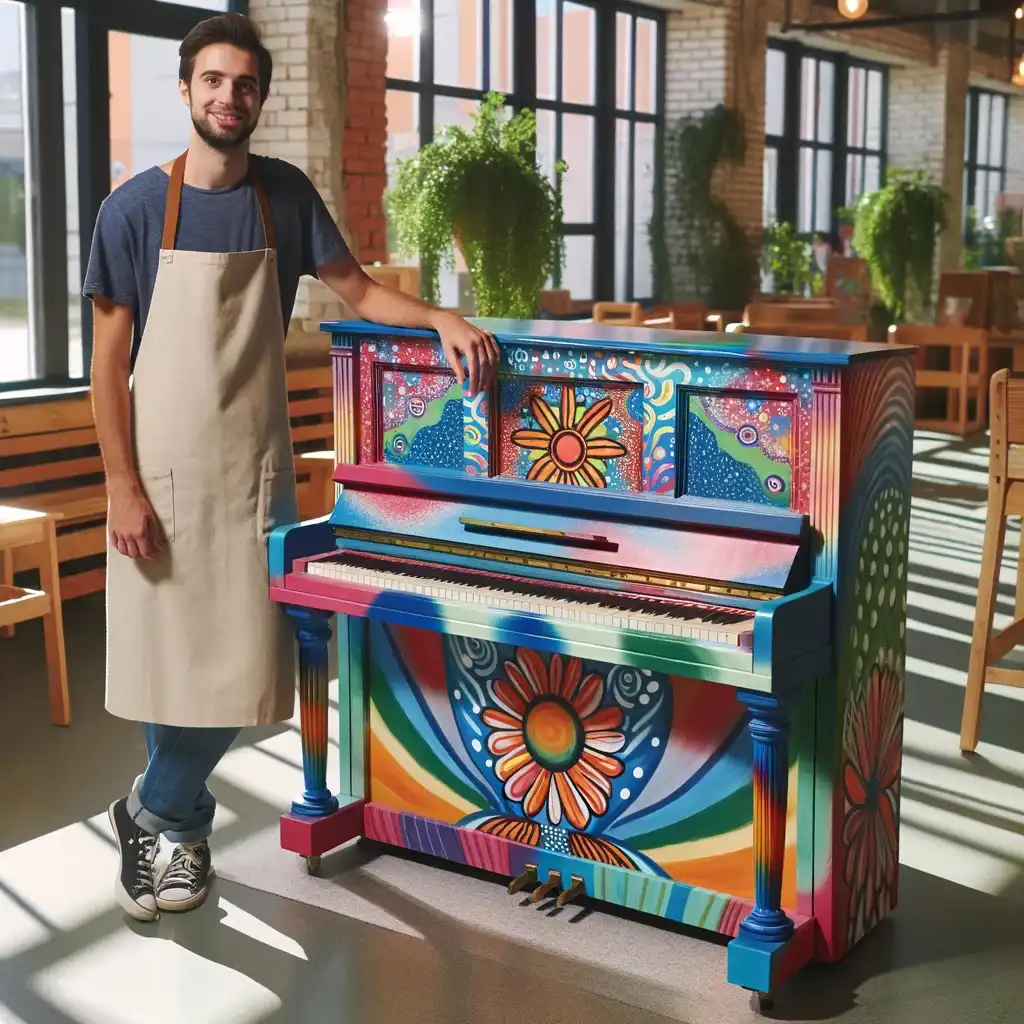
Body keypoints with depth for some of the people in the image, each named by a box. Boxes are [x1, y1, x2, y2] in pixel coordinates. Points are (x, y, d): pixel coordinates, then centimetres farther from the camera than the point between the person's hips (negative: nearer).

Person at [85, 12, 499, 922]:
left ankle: (154, 812, 21)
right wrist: (123, 487, -9)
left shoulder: (285, 195, 5)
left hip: (256, 468, 3)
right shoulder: (136, 208, -3)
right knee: (167, 656, 0)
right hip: (163, 470, -2)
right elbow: (109, 356, -4)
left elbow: (358, 291, 12)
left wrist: (442, 317, -7)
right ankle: (183, 822, 24)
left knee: (242, 662, 0)